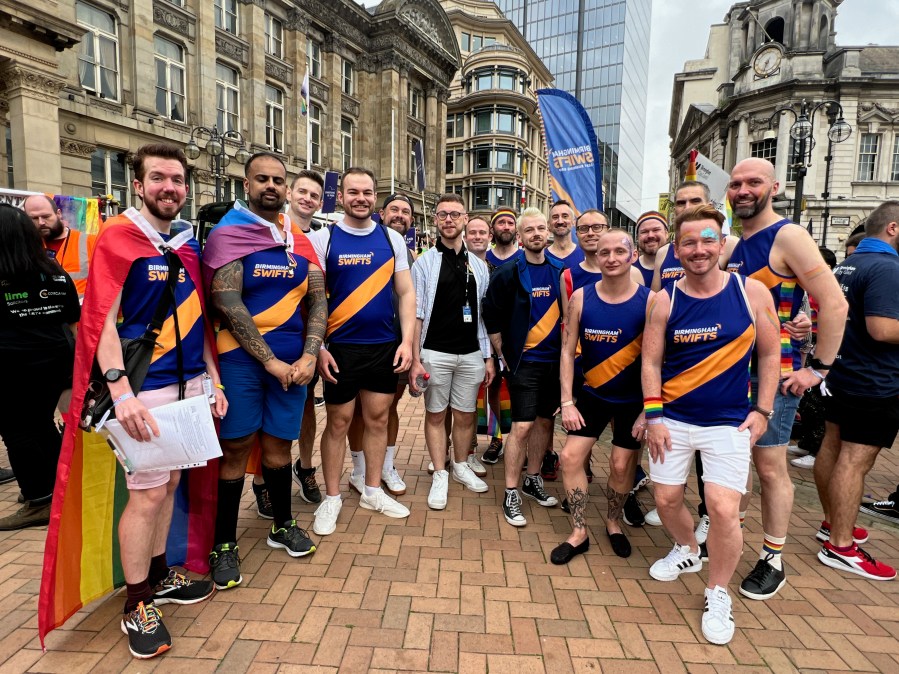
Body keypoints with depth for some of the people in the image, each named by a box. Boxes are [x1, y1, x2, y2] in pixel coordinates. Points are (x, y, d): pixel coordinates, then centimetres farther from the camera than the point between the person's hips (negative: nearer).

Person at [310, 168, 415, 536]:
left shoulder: (392, 239, 5)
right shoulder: (322, 239, -2)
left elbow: (406, 292, 5)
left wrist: (407, 341, -3)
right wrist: (318, 347, -11)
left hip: (385, 346, 3)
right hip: (341, 348, -3)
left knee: (378, 419, 12)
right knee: (338, 422, 6)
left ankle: (372, 491, 29)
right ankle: (331, 498, 22)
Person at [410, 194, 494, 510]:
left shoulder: (478, 266, 9)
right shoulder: (425, 262, -1)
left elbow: (484, 315, 12)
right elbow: (415, 314, -4)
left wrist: (488, 356, 8)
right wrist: (415, 359, -10)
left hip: (471, 353, 3)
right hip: (435, 353, -3)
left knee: (466, 415, 12)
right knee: (435, 415, 7)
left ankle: (461, 467, 32)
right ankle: (440, 476, 21)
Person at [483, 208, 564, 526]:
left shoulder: (559, 272, 6)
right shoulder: (508, 273, -7)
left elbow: (567, 315, 13)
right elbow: (491, 317, -4)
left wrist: (566, 353, 9)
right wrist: (503, 355, -3)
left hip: (554, 360, 5)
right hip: (523, 361, -5)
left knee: (545, 421, 13)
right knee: (522, 426, -7)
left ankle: (533, 480, 31)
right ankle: (511, 494, 6)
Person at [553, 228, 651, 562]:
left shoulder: (650, 300, -14)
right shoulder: (580, 297, -8)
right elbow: (567, 351, -5)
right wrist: (567, 401, -8)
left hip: (633, 399, -2)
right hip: (592, 393, 2)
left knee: (621, 465, 6)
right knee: (570, 456, -3)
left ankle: (613, 522, 35)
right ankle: (579, 532, 15)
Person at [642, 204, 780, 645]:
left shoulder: (751, 292, -5)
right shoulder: (664, 300, -4)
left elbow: (770, 354, 3)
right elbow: (651, 361, -1)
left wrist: (762, 410, -1)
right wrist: (653, 416, -6)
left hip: (729, 422, -1)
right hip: (673, 419, 2)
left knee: (723, 508, -10)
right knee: (666, 499, 10)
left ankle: (717, 595, 16)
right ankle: (688, 551, 43)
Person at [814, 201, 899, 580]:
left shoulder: (848, 264, 11)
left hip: (842, 375, 10)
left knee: (833, 449, 15)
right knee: (855, 461, -5)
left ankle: (833, 523, 30)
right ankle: (841, 546, 3)